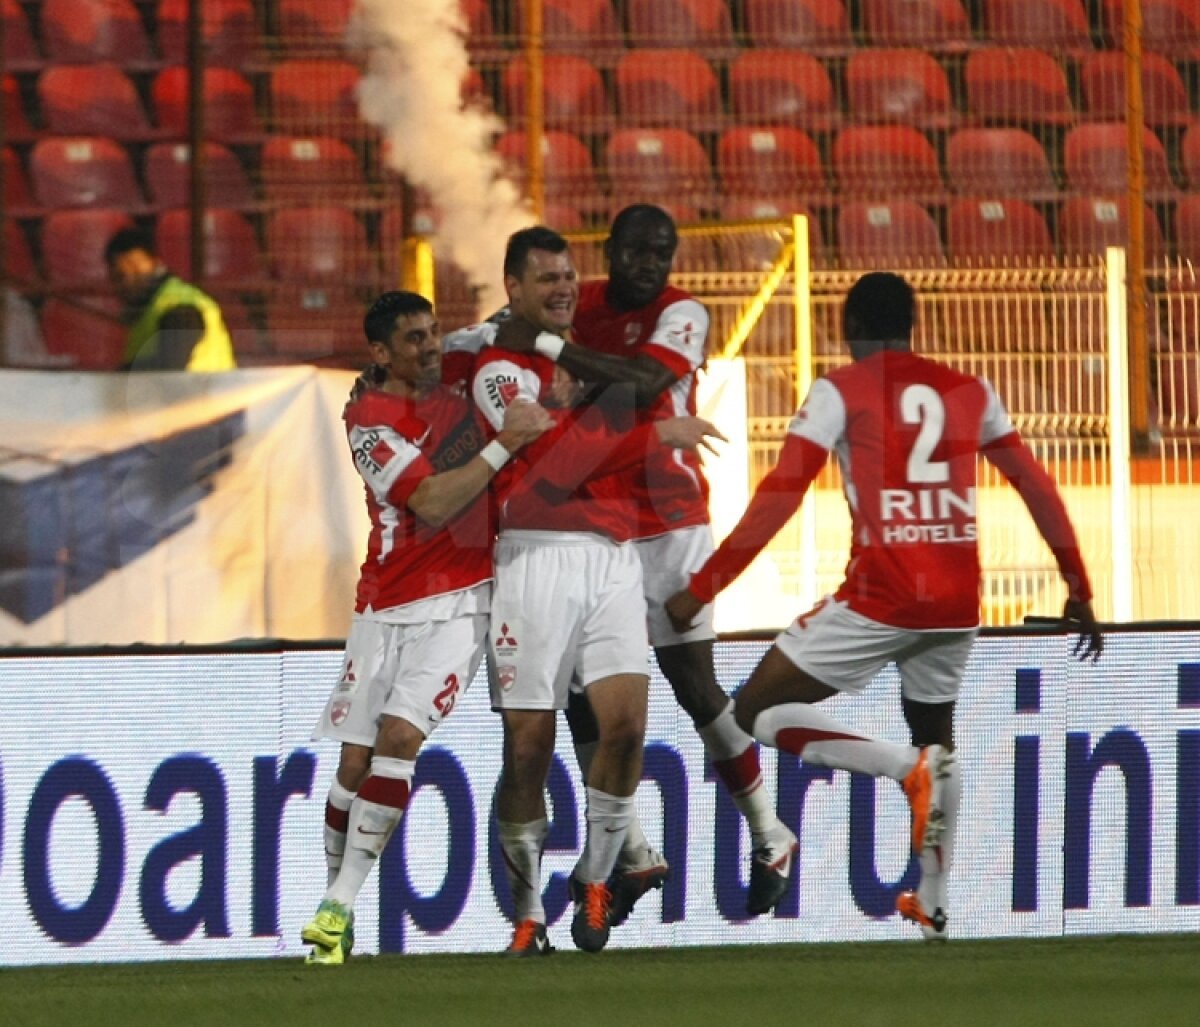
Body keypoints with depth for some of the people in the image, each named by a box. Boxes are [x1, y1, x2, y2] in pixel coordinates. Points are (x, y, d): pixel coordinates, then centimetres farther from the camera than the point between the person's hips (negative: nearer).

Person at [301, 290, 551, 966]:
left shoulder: (456, 378, 7)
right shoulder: (372, 420, -10)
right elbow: (432, 504, -18)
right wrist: (504, 446, -19)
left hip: (461, 599, 2)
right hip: (387, 606, -2)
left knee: (399, 736, -15)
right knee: (356, 759, -1)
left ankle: (341, 905, -16)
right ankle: (335, 899, 14)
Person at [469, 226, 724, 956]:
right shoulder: (502, 368, -1)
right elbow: (556, 463, -13)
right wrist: (655, 436, -12)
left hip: (614, 559, 5)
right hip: (539, 558, -5)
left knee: (626, 722, -12)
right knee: (529, 745, -4)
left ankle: (595, 881, 5)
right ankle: (528, 915, 5)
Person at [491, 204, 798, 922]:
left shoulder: (682, 314, -10)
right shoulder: (581, 306, 6)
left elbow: (643, 381, -29)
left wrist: (546, 345, -31)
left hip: (668, 526, -5)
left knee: (695, 685, -2)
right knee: (582, 695, 0)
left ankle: (770, 838, 15)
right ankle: (635, 856, 9)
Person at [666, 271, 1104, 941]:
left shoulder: (841, 391, 0)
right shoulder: (970, 393, 14)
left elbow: (781, 495, -8)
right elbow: (1038, 489, 16)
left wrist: (703, 588, -5)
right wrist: (1079, 593, 25)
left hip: (882, 596, -5)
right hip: (958, 602, 5)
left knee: (758, 710, 2)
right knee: (936, 734, 26)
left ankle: (907, 767, -16)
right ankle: (934, 903, 24)